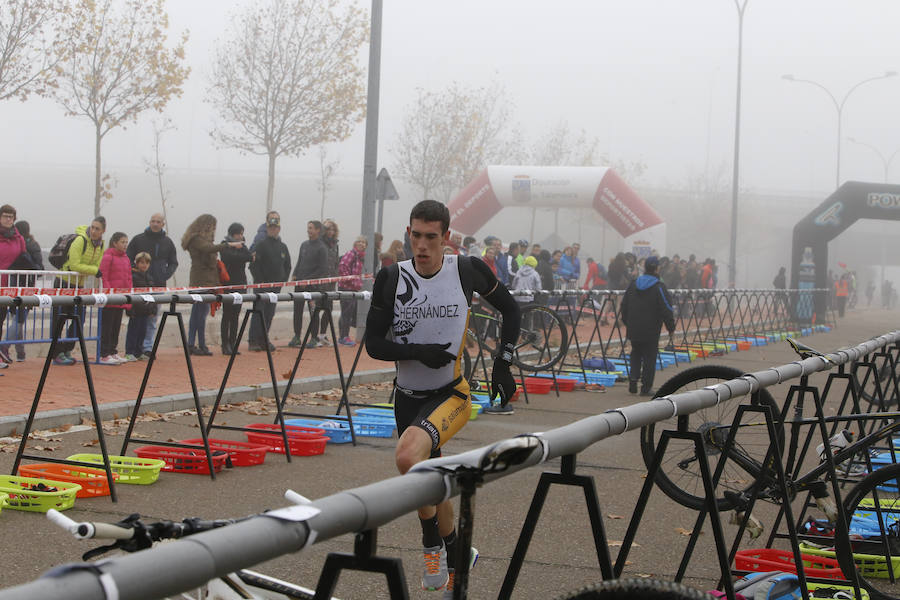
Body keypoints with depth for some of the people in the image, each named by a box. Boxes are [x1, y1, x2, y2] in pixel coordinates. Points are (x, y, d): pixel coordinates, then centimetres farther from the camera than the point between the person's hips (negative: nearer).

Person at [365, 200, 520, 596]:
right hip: (408, 396, 4)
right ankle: (454, 557, 40)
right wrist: (418, 352, -21)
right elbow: (373, 343, -4)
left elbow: (510, 308, 8)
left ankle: (432, 543, -13)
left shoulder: (467, 270, -9)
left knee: (408, 455, -31)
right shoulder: (392, 278, -6)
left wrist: (503, 365, 1)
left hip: (451, 393, -4)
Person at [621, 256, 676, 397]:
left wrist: (627, 322, 26)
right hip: (650, 332, -5)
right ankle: (646, 387, 4)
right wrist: (671, 327, -1)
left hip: (634, 329, 5)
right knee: (649, 358, 3)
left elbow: (624, 305, 15)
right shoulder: (659, 287, -12)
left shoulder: (633, 284, 6)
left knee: (636, 355, 19)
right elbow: (666, 309, -11)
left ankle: (633, 380, 7)